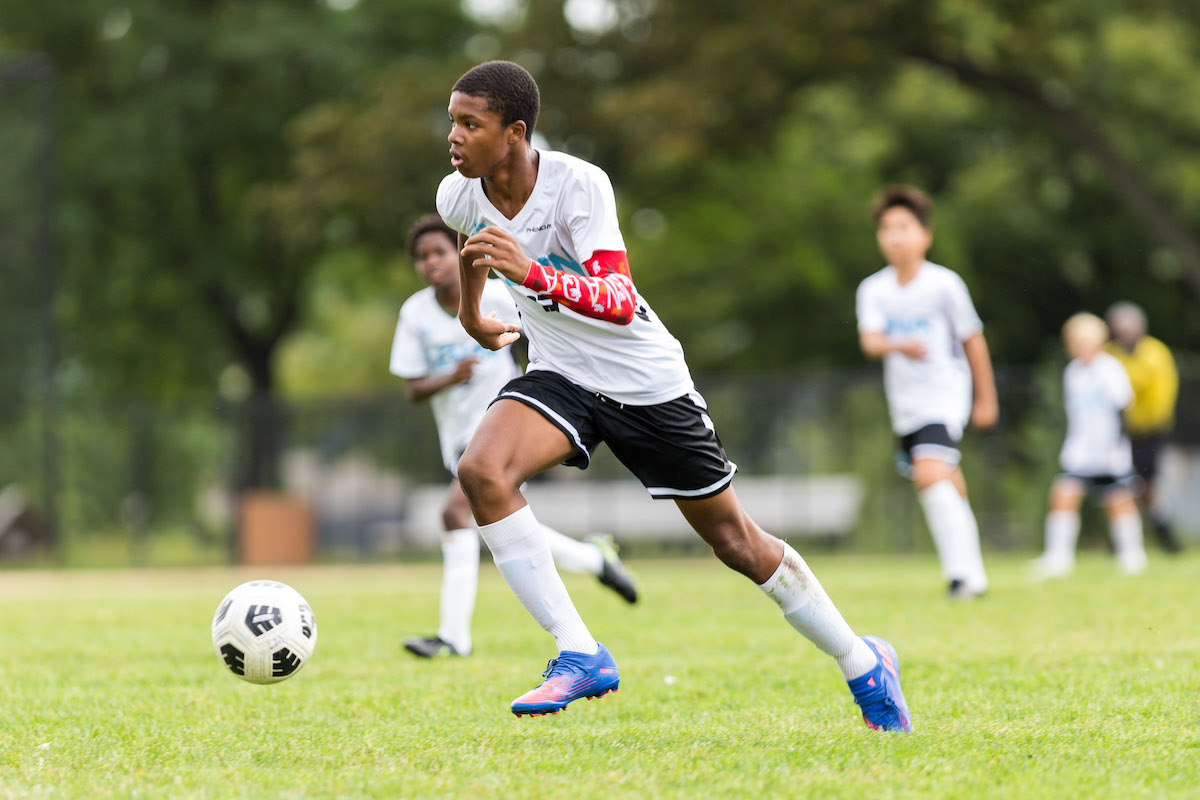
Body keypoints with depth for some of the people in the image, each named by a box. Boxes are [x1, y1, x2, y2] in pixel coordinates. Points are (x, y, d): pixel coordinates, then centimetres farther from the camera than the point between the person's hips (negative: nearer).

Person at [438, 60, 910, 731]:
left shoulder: (579, 185, -26)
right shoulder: (459, 196, -9)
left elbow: (619, 303, -37)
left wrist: (530, 272, -50)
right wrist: (470, 310, 30)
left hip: (647, 382, -4)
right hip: (559, 374, 4)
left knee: (737, 542, 5)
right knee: (482, 470, -26)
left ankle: (863, 663, 28)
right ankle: (580, 656, -20)